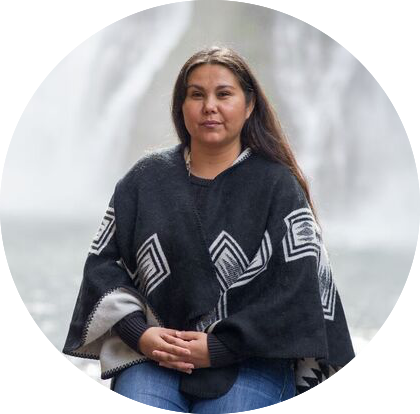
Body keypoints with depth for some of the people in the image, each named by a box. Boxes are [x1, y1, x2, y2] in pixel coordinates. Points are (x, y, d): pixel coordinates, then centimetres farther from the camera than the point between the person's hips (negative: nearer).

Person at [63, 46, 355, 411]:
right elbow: (103, 261, 10)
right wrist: (138, 332, -7)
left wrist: (218, 348, -12)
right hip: (150, 351, 2)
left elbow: (296, 288, -5)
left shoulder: (278, 187, 3)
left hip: (249, 358, -2)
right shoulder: (146, 179, 11)